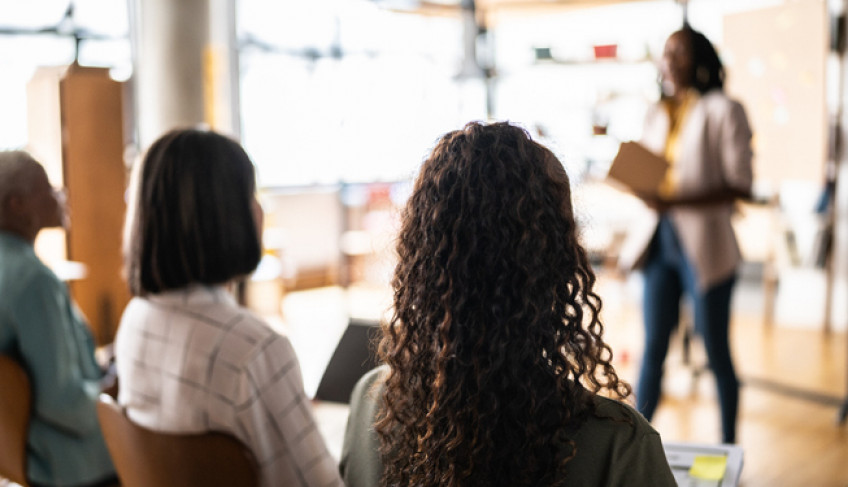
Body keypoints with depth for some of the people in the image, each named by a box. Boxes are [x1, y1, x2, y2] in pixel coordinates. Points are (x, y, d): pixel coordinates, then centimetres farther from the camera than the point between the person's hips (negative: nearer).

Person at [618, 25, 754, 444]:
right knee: (653, 347, 11)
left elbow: (740, 186, -13)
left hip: (704, 247, -5)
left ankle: (728, 448, 21)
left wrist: (675, 202, -23)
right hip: (659, 241, 5)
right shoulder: (657, 115, 12)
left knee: (716, 354, 6)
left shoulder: (722, 111, -7)